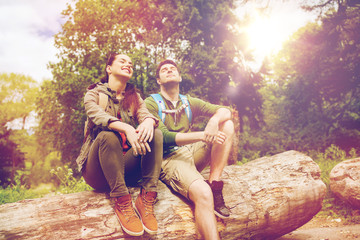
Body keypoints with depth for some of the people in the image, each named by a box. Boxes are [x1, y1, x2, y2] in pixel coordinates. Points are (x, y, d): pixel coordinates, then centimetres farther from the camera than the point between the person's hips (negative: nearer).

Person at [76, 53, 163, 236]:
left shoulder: (134, 97, 18)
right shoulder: (94, 93, 6)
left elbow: (145, 113, -3)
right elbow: (98, 116, -17)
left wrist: (148, 121, -30)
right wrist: (126, 128, -37)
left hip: (127, 166, 3)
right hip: (98, 172, -3)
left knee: (155, 134, -20)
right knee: (107, 135, -33)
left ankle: (146, 198, -29)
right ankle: (122, 202, -35)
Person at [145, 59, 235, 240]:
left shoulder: (189, 103, 17)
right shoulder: (151, 103, 1)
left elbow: (225, 111, 6)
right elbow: (163, 137, -14)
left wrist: (214, 120, -20)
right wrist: (202, 136, -22)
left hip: (192, 152, 7)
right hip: (168, 159, -6)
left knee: (227, 124, -10)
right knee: (203, 194, -34)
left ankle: (215, 186, -17)